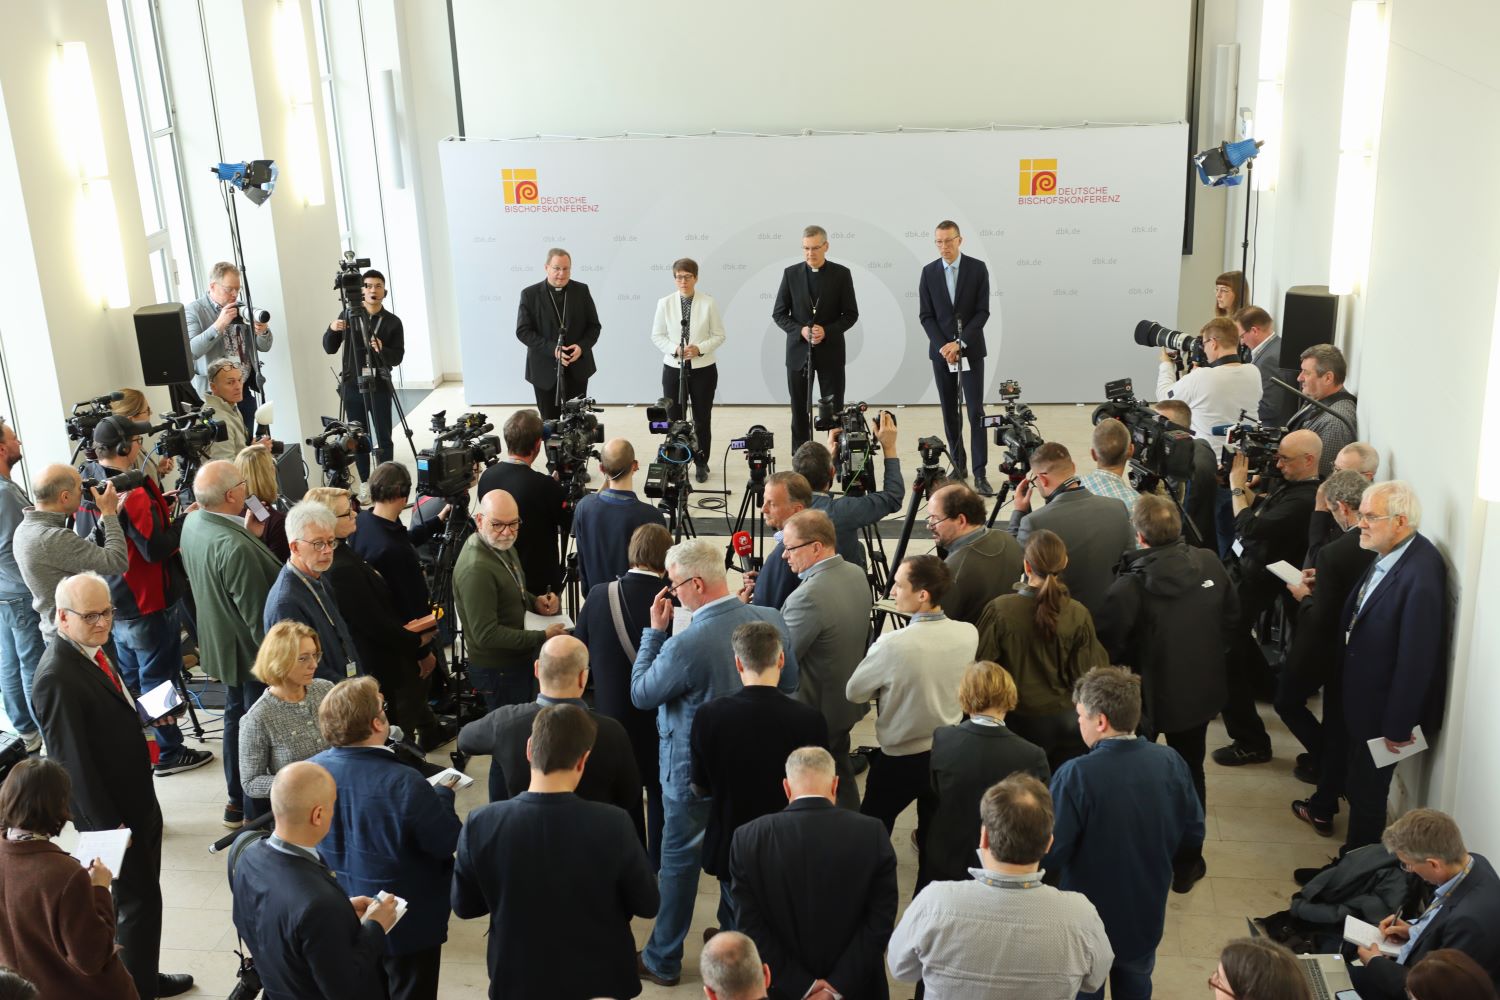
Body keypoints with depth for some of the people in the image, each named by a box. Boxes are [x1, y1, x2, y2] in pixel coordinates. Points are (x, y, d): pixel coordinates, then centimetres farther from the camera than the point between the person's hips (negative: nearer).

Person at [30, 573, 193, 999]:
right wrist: (107, 825, -19)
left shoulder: (91, 649, 1)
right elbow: (72, 761, -24)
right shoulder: (56, 678, -27)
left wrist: (144, 714, 4)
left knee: (144, 895, 22)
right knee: (137, 902, 5)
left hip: (138, 799, 9)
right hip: (111, 811, -9)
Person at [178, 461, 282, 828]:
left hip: (221, 643, 9)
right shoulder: (234, 547, -33)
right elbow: (257, 614, -27)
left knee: (235, 716, 23)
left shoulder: (193, 523, -5)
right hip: (251, 649, -9)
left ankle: (237, 800, 37)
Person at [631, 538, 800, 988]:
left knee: (679, 862, 13)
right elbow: (789, 684, 3)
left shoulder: (685, 646, -30)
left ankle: (663, 961, 29)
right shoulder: (771, 620, -13)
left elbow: (641, 694, -13)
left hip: (695, 773, -5)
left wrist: (654, 630, -9)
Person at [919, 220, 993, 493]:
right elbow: (925, 315, 2)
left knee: (976, 411, -7)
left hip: (971, 350, -2)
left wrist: (959, 343, -15)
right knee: (950, 412, 7)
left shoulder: (977, 268, -3)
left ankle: (980, 473, -6)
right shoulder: (929, 272, 3)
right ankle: (958, 465, 17)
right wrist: (943, 345, -11)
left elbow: (982, 312, -6)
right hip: (941, 350, 2)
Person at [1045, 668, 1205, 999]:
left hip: (1087, 921, -4)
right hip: (1147, 913, 4)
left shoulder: (1076, 775, -29)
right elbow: (1193, 835, -2)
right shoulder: (1170, 761, -14)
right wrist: (1177, 877, 17)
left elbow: (1051, 854, -25)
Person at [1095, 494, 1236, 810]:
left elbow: (1107, 647, -22)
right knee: (1191, 769, 24)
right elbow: (1231, 617, 3)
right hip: (1202, 691, 5)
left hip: (1149, 698, -5)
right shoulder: (1210, 564, -12)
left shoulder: (1128, 587, -30)